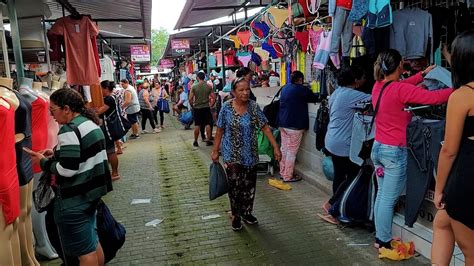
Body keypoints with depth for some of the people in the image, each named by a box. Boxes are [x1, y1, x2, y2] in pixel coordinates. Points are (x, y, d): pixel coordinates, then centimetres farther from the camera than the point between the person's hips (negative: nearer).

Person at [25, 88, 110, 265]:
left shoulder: (69, 130, -20)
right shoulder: (90, 122, 8)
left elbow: (67, 170, -24)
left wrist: (43, 162, -8)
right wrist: (57, 154, 11)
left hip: (75, 199, -9)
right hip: (91, 190, 9)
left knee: (83, 251, 4)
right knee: (92, 243, 22)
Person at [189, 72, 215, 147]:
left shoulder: (194, 87, -8)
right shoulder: (208, 86, -3)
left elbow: (190, 99, -9)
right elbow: (214, 97, -3)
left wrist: (193, 105, 8)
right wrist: (210, 104, 11)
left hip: (197, 108, -1)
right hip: (206, 107, 1)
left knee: (197, 125, 7)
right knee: (207, 124, 8)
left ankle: (195, 142, 15)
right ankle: (208, 140, 11)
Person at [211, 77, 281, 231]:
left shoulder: (253, 107, -4)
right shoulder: (227, 108, -9)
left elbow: (265, 128, -3)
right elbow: (220, 131, -1)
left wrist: (276, 147, -8)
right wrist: (215, 151, 0)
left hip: (250, 154, 3)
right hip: (232, 155, -3)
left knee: (249, 186, 12)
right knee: (235, 185, -6)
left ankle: (246, 213, 32)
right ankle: (236, 216, 14)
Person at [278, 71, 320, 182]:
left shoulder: (285, 88, 10)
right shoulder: (302, 90, -12)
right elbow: (315, 97, 1)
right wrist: (319, 95, 23)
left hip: (282, 123, 8)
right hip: (295, 125, -8)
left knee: (284, 148, 15)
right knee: (292, 151, 0)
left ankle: (282, 172, 23)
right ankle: (288, 176, 6)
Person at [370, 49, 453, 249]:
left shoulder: (378, 86, 4)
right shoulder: (400, 90, -18)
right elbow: (434, 97, -20)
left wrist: (423, 74, 28)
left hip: (378, 148, 8)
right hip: (395, 152, -8)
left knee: (381, 195, 16)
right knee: (389, 199, 1)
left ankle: (379, 236, 26)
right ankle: (384, 242, 12)